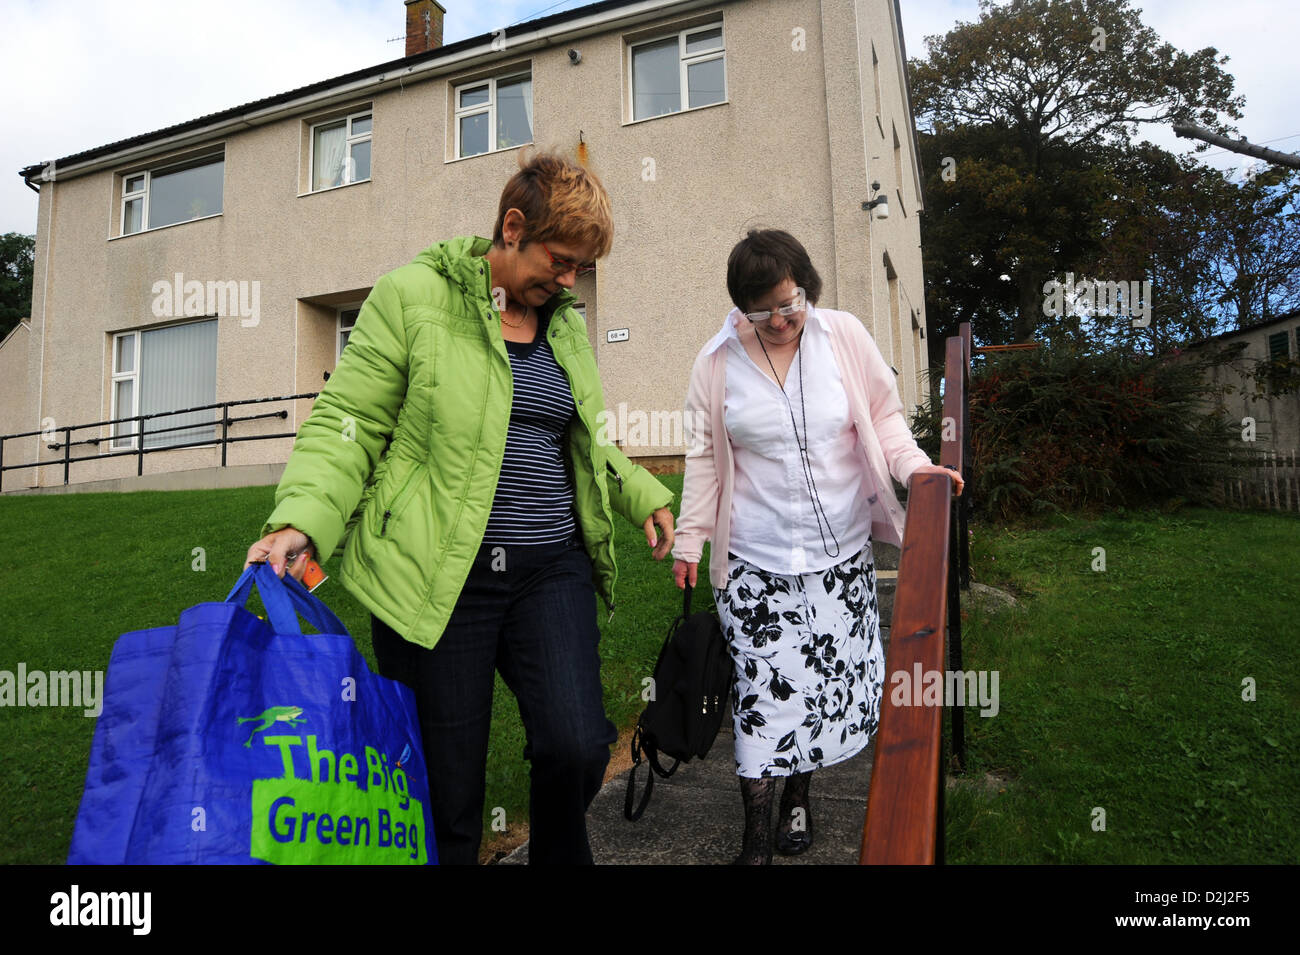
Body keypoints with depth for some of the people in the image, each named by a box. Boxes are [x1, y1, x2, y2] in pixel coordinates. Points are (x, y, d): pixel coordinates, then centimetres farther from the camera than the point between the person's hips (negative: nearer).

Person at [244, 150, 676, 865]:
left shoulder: (567, 324, 15)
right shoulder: (412, 297, -3)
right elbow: (347, 425, -6)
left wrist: (643, 495, 17)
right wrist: (302, 520, -20)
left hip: (552, 569, 4)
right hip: (436, 576, -4)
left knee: (577, 747, -9)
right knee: (445, 787, 4)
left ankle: (559, 854, 22)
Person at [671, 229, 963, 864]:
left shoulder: (844, 336, -1)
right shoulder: (719, 360, -2)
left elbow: (882, 417, 7)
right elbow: (705, 455, 4)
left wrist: (914, 464, -11)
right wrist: (690, 538, 4)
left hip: (841, 551, 2)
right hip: (755, 557, -1)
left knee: (831, 676, 8)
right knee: (762, 687, -2)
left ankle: (798, 794, 34)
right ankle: (756, 836, 13)